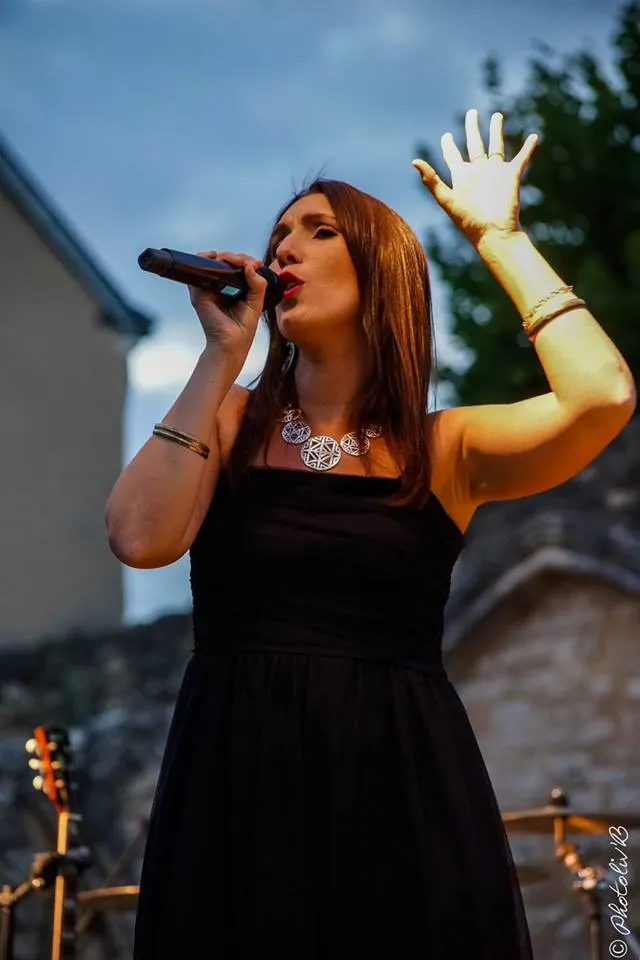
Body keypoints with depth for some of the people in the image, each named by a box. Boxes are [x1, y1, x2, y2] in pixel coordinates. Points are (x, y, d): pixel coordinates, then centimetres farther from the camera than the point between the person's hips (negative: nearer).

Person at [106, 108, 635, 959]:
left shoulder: (445, 449, 5)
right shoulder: (229, 423, 10)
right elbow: (140, 539, -9)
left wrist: (498, 237, -1)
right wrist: (222, 354, -4)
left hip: (405, 794, 0)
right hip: (237, 792, 1)